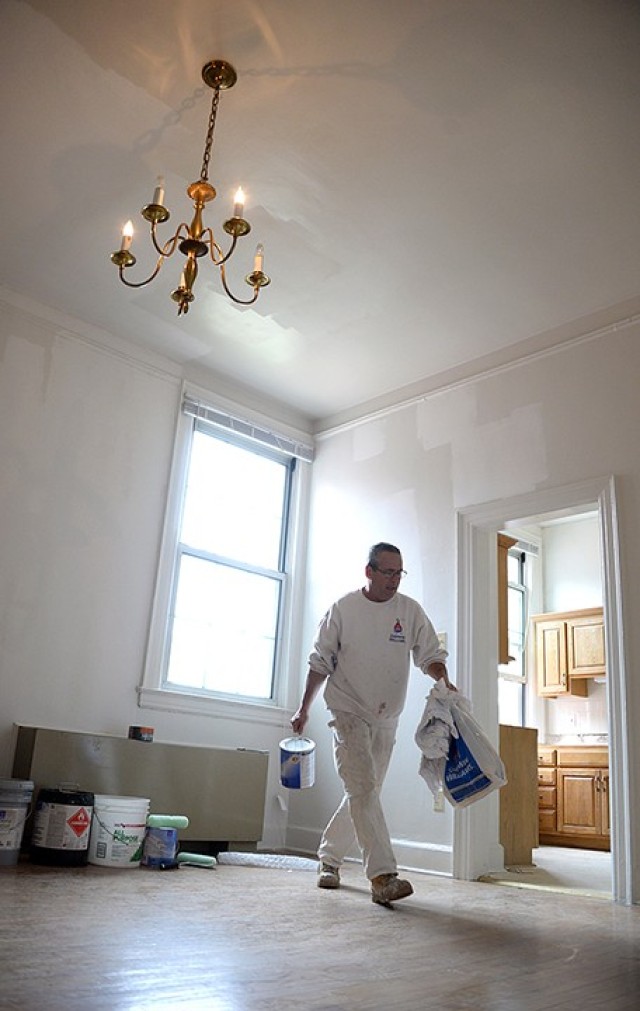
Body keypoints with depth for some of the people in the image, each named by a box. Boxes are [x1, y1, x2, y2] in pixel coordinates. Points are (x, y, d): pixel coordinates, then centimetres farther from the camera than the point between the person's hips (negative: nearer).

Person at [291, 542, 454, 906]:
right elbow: (321, 662, 0)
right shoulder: (344, 608, -5)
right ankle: (383, 876, -18)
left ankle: (329, 858, 29)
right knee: (363, 790, -16)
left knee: (363, 793, 11)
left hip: (386, 718, 4)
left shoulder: (411, 610, 1)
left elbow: (431, 654, 1)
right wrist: (304, 708, 2)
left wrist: (443, 680, -21)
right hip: (349, 712, -4)